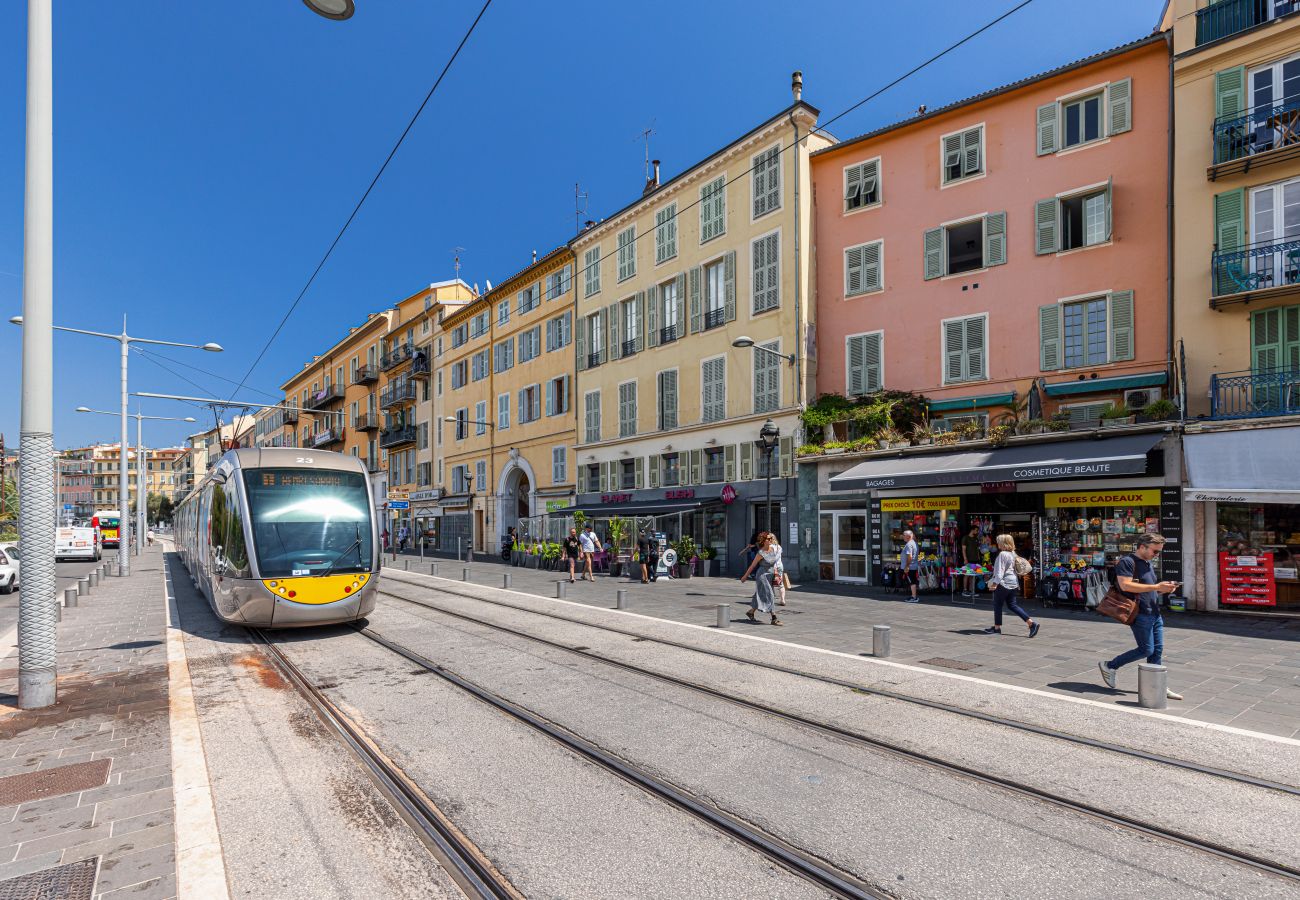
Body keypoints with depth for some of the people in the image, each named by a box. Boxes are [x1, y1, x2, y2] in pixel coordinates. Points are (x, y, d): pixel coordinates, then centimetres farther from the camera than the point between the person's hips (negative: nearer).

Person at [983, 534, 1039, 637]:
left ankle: (997, 628, 11)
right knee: (1012, 605, 13)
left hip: (1004, 583, -9)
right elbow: (1015, 569, 18)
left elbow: (1000, 570, -21)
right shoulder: (1013, 554, 11)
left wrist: (995, 583, -22)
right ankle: (1031, 623, 4)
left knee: (997, 605, 3)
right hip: (1013, 583, 9)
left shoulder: (1002, 554, -17)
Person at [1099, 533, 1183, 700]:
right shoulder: (1127, 562, -11)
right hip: (1140, 614, -9)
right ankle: (1109, 666, 6)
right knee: (1147, 650, -7)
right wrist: (1156, 587, -22)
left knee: (1157, 650, 8)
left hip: (1155, 613, 9)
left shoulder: (1148, 564, 19)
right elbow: (1125, 585, -23)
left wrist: (1164, 588, 5)